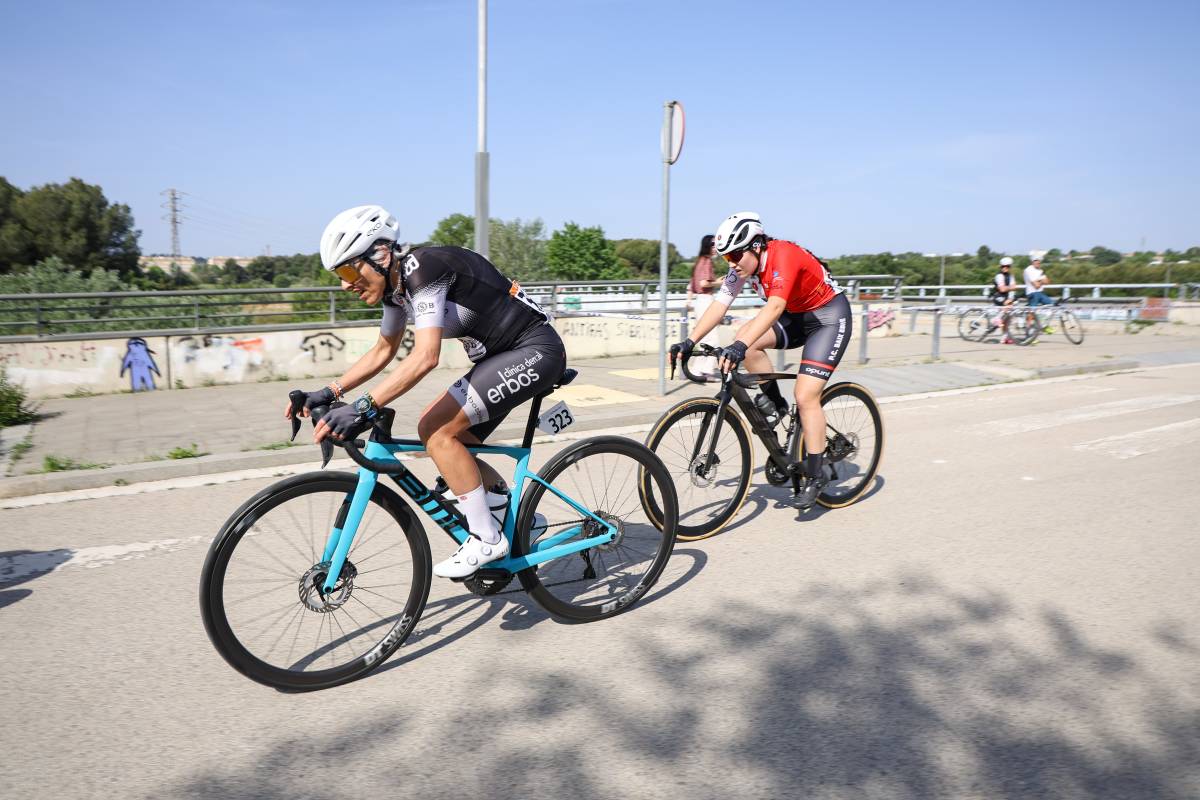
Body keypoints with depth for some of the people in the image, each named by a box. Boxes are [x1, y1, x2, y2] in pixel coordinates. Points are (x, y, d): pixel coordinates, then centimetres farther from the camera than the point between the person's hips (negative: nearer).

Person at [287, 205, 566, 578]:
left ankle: (487, 539, -6)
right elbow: (383, 350, 18)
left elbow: (425, 357, -34)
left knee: (438, 430, -18)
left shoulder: (423, 269, -22)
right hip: (504, 356, 10)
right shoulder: (397, 283, 6)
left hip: (536, 350, -10)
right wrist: (329, 393, 8)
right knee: (441, 433, 5)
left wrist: (363, 408, -37)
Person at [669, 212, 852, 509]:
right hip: (796, 316, 7)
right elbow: (719, 305, -13)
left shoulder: (784, 256, -30)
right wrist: (689, 341, -24)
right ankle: (774, 404, 0)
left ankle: (815, 475, -4)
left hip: (830, 316, -7)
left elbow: (774, 307, -45)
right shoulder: (743, 265, -8)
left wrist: (740, 347, -56)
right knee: (746, 340, -20)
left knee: (805, 396, -17)